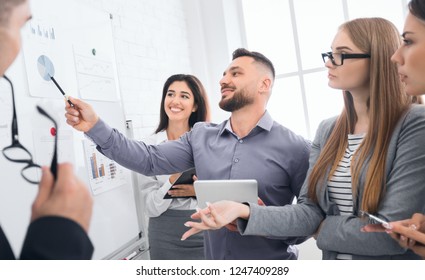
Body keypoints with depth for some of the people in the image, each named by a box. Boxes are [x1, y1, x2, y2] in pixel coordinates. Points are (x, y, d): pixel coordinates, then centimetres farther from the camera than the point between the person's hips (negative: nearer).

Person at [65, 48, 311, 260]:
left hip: (271, 269, -3)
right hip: (213, 261, 4)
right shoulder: (201, 136, 1)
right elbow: (150, 160, -4)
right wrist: (95, 126, -11)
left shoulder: (294, 148, -11)